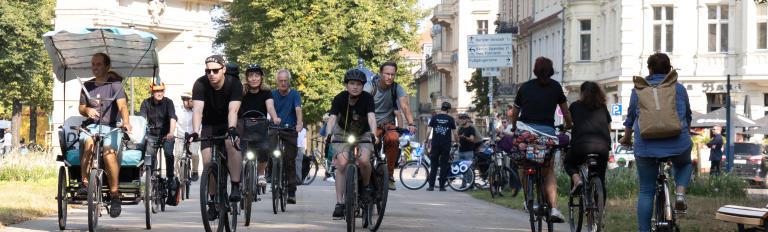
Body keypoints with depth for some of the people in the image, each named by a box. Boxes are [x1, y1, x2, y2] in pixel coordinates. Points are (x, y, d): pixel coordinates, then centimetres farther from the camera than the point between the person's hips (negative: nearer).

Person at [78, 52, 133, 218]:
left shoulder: (115, 85, 1)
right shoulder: (87, 86, 15)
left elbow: (122, 106, -13)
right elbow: (81, 108, 21)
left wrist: (126, 121, -34)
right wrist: (87, 110, -5)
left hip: (111, 127, -3)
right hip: (92, 126, 3)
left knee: (109, 153, -32)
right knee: (89, 142, -34)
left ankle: (114, 195, -23)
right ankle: (85, 183, -26)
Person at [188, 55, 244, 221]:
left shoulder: (234, 84, -21)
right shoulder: (200, 85, -20)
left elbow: (233, 110, -34)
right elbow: (197, 110, -31)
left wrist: (231, 129, -52)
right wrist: (195, 132, -48)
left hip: (228, 124, -2)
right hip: (209, 125, 2)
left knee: (232, 143, -33)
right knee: (208, 161, -13)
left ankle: (235, 187, -27)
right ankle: (213, 201, 2)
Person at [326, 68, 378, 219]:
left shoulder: (367, 98, -20)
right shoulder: (340, 98, -20)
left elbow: (371, 116, -33)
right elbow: (332, 117, -31)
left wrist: (373, 133, -51)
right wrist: (329, 134, -49)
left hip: (363, 134, 0)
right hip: (343, 133, 0)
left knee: (364, 160, -26)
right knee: (342, 164, -19)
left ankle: (366, 186, 4)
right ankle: (339, 203, -14)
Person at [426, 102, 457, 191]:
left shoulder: (434, 118, 4)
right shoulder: (450, 119, 1)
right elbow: (454, 133, 3)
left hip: (435, 144, 1)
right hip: (446, 144, -1)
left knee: (434, 165, 6)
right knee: (444, 165, 4)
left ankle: (431, 186, 1)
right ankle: (442, 186, 2)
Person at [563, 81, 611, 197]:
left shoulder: (575, 106, 15)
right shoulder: (603, 108, 20)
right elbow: (608, 128, 23)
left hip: (582, 144, -2)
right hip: (603, 146, 2)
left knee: (568, 162, 27)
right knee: (600, 181, 16)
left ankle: (576, 179, -2)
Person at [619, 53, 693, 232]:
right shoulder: (679, 89, 9)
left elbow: (631, 117, 17)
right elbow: (688, 116, 22)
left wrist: (626, 138, 34)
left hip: (646, 146, 0)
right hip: (677, 143, 0)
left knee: (646, 191, 8)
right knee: (684, 165, 32)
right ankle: (680, 193, 5)